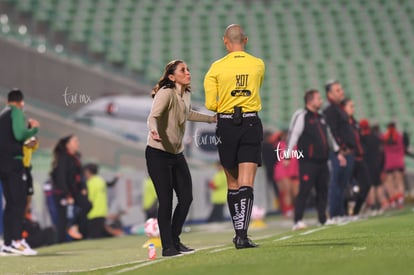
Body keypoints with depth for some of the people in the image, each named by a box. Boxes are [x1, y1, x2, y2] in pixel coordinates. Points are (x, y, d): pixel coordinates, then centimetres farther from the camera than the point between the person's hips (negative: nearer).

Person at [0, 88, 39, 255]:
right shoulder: (16, 112, -4)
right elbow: (19, 135, -17)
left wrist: (26, 126, 21)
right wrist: (34, 129, -1)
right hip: (14, 160, -8)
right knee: (19, 202, -12)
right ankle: (17, 240, -22)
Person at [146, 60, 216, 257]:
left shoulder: (186, 95, 7)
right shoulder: (166, 93, -18)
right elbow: (153, 116, -33)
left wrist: (212, 118, 38)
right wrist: (154, 130, -54)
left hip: (177, 154, 8)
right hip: (158, 154, -8)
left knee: (186, 198, 5)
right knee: (166, 201, -9)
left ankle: (174, 241, 20)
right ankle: (167, 247, 0)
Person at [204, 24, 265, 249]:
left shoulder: (217, 68, -4)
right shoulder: (258, 65, 2)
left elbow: (210, 105, -5)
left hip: (226, 124, 0)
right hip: (251, 124, 0)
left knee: (232, 183, 12)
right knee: (246, 184, -6)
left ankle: (239, 232, 19)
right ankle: (242, 234, -18)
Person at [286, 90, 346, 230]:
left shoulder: (321, 118, 20)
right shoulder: (301, 116, -4)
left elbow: (329, 136, 30)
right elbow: (293, 135, -10)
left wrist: (338, 153, 30)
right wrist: (288, 155, -17)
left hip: (322, 161, 8)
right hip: (307, 162, -8)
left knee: (323, 191, 9)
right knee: (304, 191, -12)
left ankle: (323, 219, 18)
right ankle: (298, 221, -13)